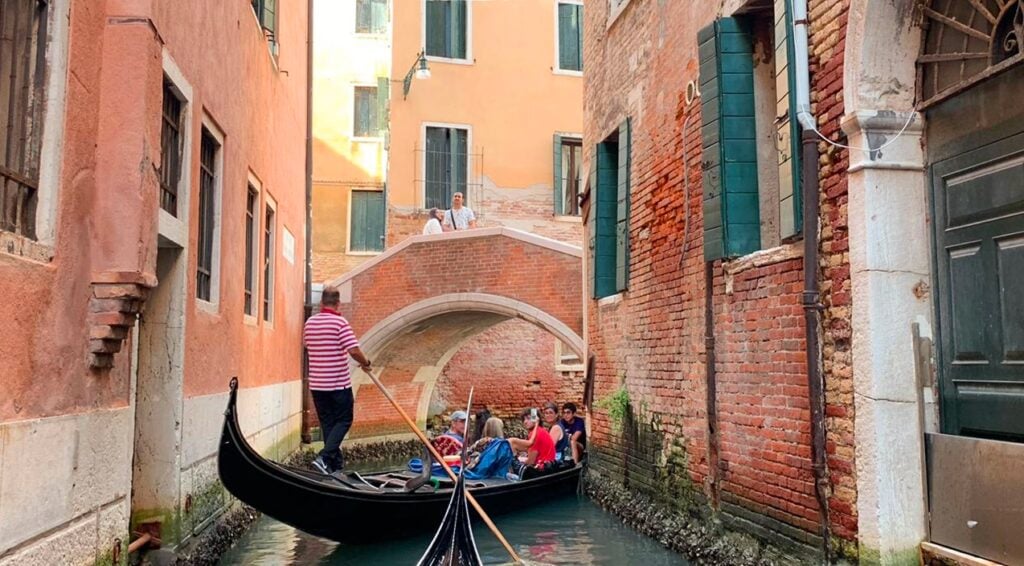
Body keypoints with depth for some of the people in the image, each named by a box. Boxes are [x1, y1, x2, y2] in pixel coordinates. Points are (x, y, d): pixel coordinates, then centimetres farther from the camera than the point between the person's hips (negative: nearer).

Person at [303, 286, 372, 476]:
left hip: (316, 384, 6)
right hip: (339, 383, -5)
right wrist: (365, 363, -2)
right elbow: (353, 350, -19)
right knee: (343, 421, 5)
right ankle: (324, 457, -10)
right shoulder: (340, 322, -14)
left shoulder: (309, 323, 4)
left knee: (327, 423, 13)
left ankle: (336, 463, 17)